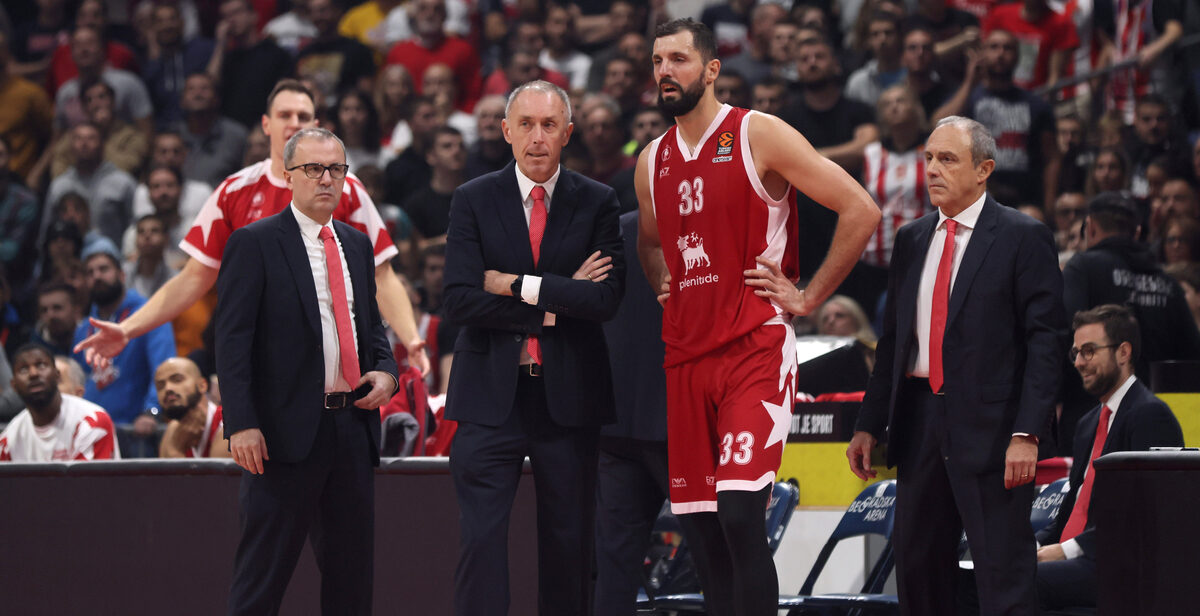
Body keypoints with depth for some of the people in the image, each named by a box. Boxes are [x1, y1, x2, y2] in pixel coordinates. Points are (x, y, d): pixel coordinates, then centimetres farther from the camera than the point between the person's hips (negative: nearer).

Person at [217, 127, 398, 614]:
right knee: (264, 571, -4)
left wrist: (385, 370, 4)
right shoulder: (255, 244, -4)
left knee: (353, 571, 9)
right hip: (289, 428, -6)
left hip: (352, 424, 6)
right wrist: (241, 424, -18)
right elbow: (232, 341, -9)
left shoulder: (357, 244, 16)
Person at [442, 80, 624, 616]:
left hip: (568, 394, 1)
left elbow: (606, 298, -9)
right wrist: (553, 305, -11)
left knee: (569, 541, 6)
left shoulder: (597, 203, 5)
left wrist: (519, 285, -11)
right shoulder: (473, 201, 4)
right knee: (481, 538, -9)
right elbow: (459, 300, -8)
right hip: (492, 394, -1)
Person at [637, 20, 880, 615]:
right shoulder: (652, 162, 14)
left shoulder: (760, 136, -6)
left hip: (756, 348, -6)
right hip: (685, 354, 6)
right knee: (700, 526, 5)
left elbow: (860, 210, -8)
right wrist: (665, 289, 15)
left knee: (739, 512, -19)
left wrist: (809, 297, -6)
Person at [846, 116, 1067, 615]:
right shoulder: (912, 241, 15)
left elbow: (1045, 340, -8)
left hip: (989, 425, -6)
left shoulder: (1023, 238, -4)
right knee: (918, 573, 10)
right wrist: (869, 425, 12)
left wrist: (1027, 433, -16)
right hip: (920, 420, 6)